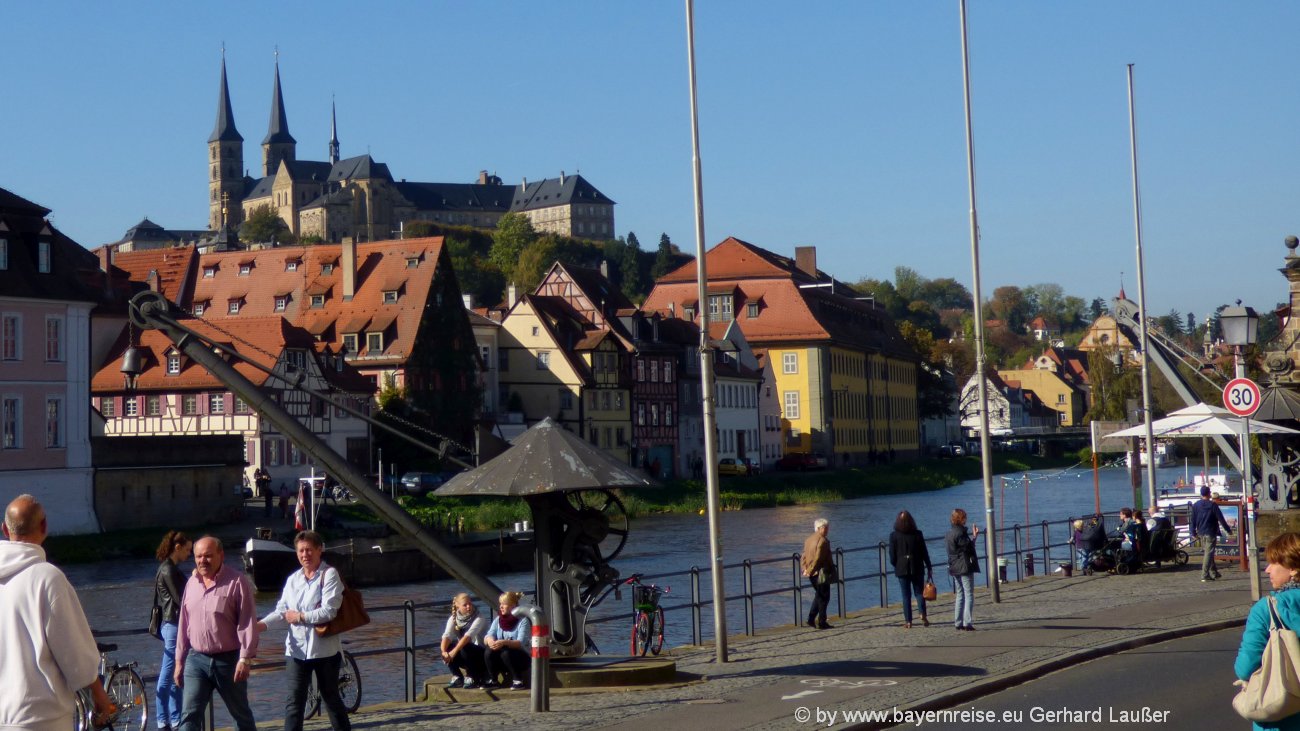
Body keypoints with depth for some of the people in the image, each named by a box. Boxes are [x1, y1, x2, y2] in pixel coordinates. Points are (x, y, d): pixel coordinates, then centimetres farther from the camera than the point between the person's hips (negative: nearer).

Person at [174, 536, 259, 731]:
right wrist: (179, 660, 12)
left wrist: (245, 658, -19)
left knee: (241, 714, 12)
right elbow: (184, 625, 14)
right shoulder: (192, 583, 9)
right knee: (189, 715, -5)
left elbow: (248, 623, -14)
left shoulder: (237, 582, -10)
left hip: (228, 660, -4)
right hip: (196, 659, 4)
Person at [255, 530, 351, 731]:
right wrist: (260, 625, -12)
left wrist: (300, 617, -11)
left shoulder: (329, 574, -7)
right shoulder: (293, 579, 10)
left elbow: (329, 611, -17)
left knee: (331, 699, 9)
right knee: (294, 703, 0)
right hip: (297, 649, 4)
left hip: (324, 648, -4)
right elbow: (281, 611, 5)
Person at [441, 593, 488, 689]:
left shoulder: (479, 619, -17)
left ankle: (474, 678, -15)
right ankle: (457, 678, -7)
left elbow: (468, 636, -33)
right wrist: (444, 652, -38)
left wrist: (454, 651, -45)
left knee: (465, 647, -33)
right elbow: (447, 635, -18)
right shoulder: (453, 618, -3)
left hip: (481, 656, -5)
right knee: (447, 646, -19)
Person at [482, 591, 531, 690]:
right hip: (502, 661, 4)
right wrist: (490, 640, -33)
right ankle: (492, 681, -6)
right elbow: (487, 637, -8)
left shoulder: (523, 620, -12)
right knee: (489, 651, -24)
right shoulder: (498, 619, 3)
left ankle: (518, 681, -15)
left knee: (506, 652, -33)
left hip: (520, 658, -4)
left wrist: (504, 642, -42)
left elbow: (520, 643, -24)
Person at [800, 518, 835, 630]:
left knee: (819, 595, 21)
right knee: (824, 597, 2)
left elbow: (804, 556, 10)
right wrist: (810, 571, -16)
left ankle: (811, 619, 18)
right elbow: (818, 558, -21)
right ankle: (821, 622, 3)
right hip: (822, 573, -8)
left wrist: (805, 569, 2)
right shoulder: (823, 541, -16)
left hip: (813, 574, 8)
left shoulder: (809, 540, 12)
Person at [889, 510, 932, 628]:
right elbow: (924, 552, -1)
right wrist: (929, 567, 8)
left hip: (902, 570, -1)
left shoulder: (894, 536, -6)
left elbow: (892, 555, -4)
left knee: (906, 595, 5)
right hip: (917, 569, 1)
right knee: (919, 592, 10)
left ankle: (908, 621, 2)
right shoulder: (917, 534, -5)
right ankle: (923, 615, -10)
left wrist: (896, 566, 13)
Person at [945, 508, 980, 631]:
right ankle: (967, 623, -10)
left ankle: (958, 622, 14)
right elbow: (968, 547, -18)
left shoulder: (949, 533, 12)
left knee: (960, 595, 14)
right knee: (969, 595, -5)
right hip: (965, 567, -9)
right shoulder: (960, 533, -17)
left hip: (954, 568, 9)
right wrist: (974, 536, -10)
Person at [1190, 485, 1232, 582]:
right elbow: (1221, 519, -10)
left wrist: (1193, 533, 15)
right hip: (1210, 533, -6)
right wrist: (1228, 530, -1)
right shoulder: (1213, 505, -11)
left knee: (1208, 552, 18)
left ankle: (1214, 572, 24)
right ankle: (1205, 575, -10)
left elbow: (1193, 520, 7)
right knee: (1209, 553, -5)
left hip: (1201, 533, 6)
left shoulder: (1195, 505, 3)